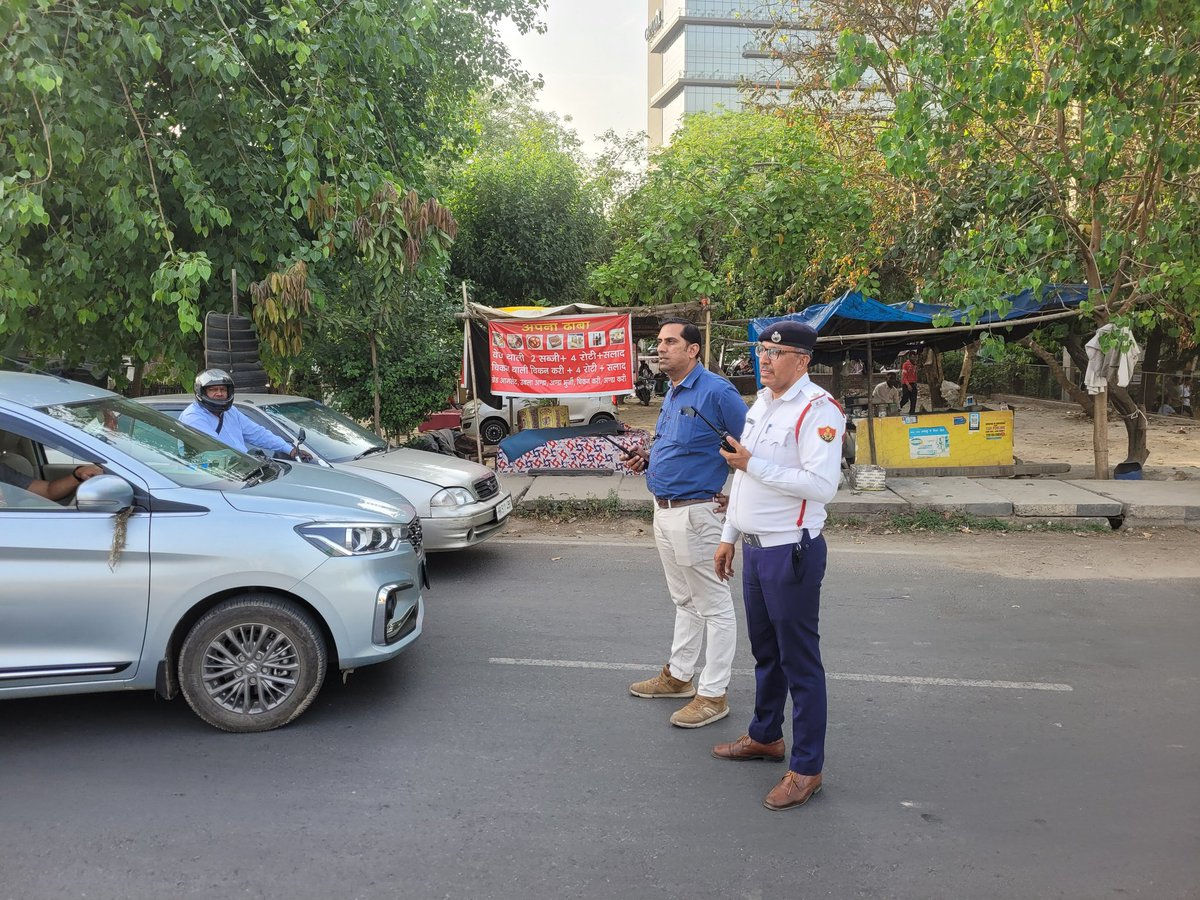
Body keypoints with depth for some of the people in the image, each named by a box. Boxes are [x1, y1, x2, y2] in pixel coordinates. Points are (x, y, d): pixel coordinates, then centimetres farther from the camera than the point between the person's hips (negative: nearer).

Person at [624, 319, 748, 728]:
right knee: (684, 601, 21)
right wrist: (647, 458, 7)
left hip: (695, 513, -10)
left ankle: (713, 694, 9)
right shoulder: (672, 395, 13)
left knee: (714, 606, 1)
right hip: (664, 511, 10)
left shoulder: (715, 391, -16)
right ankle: (678, 675, 34)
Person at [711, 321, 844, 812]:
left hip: (790, 551, -9)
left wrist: (754, 464, -22)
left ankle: (807, 767, 12)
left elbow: (822, 484, -26)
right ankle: (765, 736, 38)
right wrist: (728, 536, 20)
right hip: (754, 547, 9)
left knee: (799, 661, 1)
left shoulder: (817, 409, -16)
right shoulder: (760, 404, 12)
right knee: (765, 651, 21)